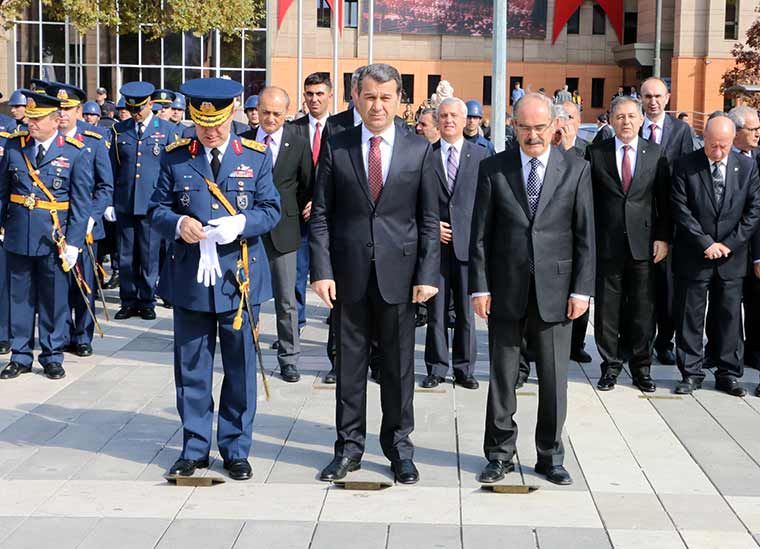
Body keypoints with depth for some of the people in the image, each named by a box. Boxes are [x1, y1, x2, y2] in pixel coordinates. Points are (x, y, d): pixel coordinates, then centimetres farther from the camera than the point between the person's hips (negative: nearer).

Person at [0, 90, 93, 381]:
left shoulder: (76, 153, -5)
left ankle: (52, 356, 19)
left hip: (54, 237, -3)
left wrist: (73, 243, -9)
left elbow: (81, 203, -4)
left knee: (54, 298, 6)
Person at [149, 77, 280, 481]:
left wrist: (241, 224, -18)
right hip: (189, 278, 1)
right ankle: (195, 449, 21)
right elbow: (157, 208, 5)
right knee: (191, 369, 8)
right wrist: (178, 224, -17)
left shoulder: (256, 155, 2)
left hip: (239, 277, 0)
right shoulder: (175, 156, 3)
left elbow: (271, 210, 2)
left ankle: (235, 451, 20)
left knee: (240, 369, 7)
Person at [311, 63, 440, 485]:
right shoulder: (336, 148, 2)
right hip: (349, 274, 0)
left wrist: (428, 274, -5)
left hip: (398, 272, 0)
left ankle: (398, 445, 21)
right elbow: (321, 215, 2)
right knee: (349, 363, 8)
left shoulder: (419, 150, 3)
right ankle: (349, 446, 19)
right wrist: (322, 271, -6)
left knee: (399, 365, 8)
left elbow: (429, 220, 3)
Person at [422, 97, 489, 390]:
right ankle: (436, 368, 14)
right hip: (435, 242, 0)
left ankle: (465, 368, 14)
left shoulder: (480, 155, 7)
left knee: (466, 310, 4)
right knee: (436, 309, 4)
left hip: (468, 242, 0)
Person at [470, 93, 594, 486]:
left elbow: (585, 234, 2)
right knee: (502, 378, 8)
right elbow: (480, 233, 2)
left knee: (554, 379, 6)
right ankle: (500, 454, 20)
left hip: (554, 291, 0)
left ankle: (550, 456, 20)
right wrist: (479, 287, -3)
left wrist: (582, 289, -4)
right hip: (506, 290, 0)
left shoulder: (576, 169, 2)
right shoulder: (493, 169, 2)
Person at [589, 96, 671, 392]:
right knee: (607, 309, 5)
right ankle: (611, 366, 18)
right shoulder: (596, 153, 3)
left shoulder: (656, 153, 5)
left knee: (643, 309, 6)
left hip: (643, 242, 0)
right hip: (607, 243, 0)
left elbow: (664, 200, 5)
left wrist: (663, 237, -2)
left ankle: (641, 368, 18)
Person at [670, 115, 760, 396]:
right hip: (693, 256, -2)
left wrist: (729, 244, -7)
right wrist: (706, 243, -13)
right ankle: (691, 373, 13)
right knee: (690, 317, 4)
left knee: (730, 316, 7)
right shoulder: (685, 166, -5)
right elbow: (681, 210, -9)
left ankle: (728, 374, 17)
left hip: (731, 257, 2)